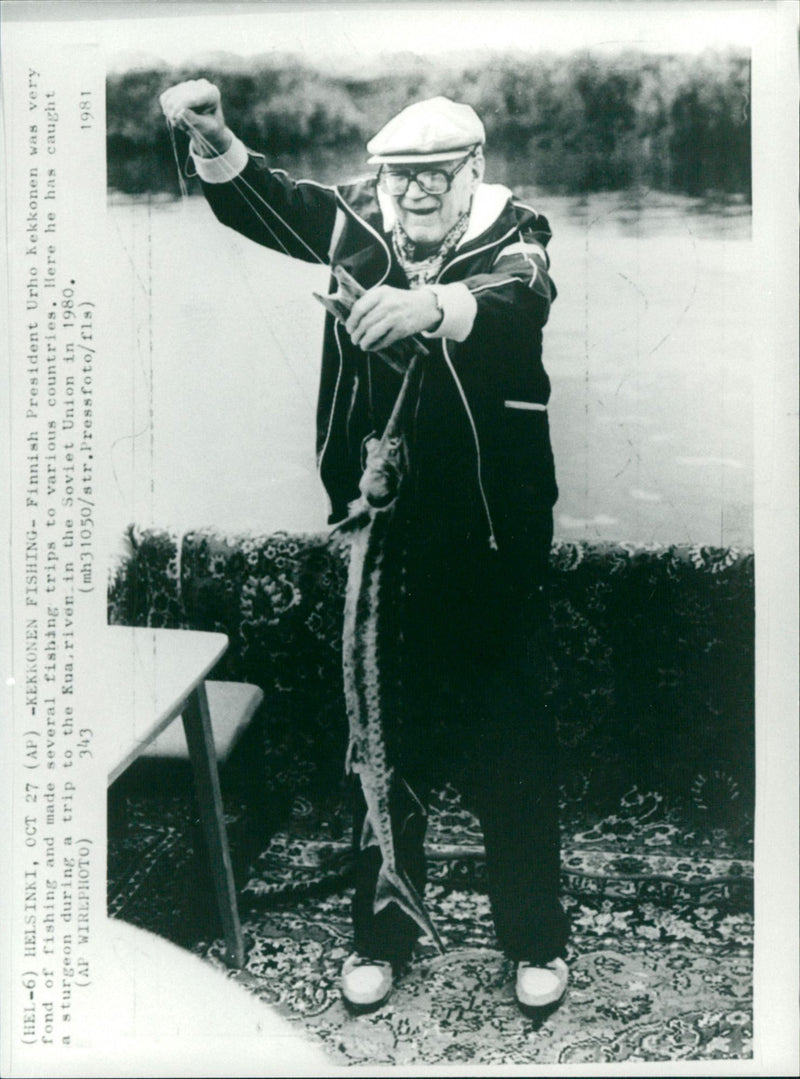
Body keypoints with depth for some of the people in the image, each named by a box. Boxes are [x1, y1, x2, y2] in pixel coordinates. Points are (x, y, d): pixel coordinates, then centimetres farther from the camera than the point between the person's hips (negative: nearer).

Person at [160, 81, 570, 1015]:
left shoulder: (512, 235, -5)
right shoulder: (356, 225, 5)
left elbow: (521, 298, -27)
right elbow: (260, 200, -6)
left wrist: (429, 306, -46)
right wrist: (212, 142, -26)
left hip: (493, 537, -2)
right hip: (380, 531, 3)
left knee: (509, 739, 8)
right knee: (381, 735, 13)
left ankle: (536, 938, 29)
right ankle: (380, 932, 32)